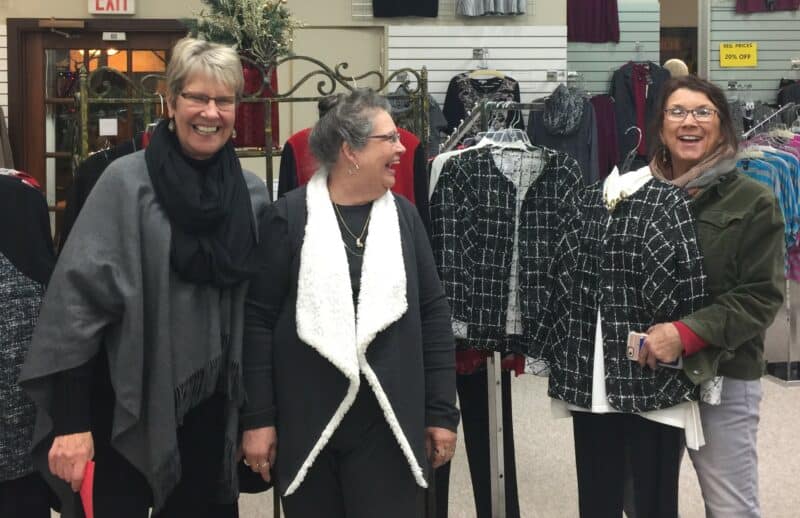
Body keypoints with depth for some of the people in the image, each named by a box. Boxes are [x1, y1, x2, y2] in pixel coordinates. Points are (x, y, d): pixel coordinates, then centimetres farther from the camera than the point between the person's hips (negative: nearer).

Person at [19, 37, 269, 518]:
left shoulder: (253, 192, 2)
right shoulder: (127, 181, -10)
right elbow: (79, 296, -12)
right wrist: (72, 419, -16)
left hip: (213, 406, 4)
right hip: (132, 407, -3)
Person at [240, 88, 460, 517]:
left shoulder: (403, 216, 5)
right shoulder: (289, 217, -5)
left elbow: (433, 315, 6)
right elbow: (257, 320, -4)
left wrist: (442, 412, 4)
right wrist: (256, 418, -6)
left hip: (389, 424, 2)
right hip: (304, 424, -2)